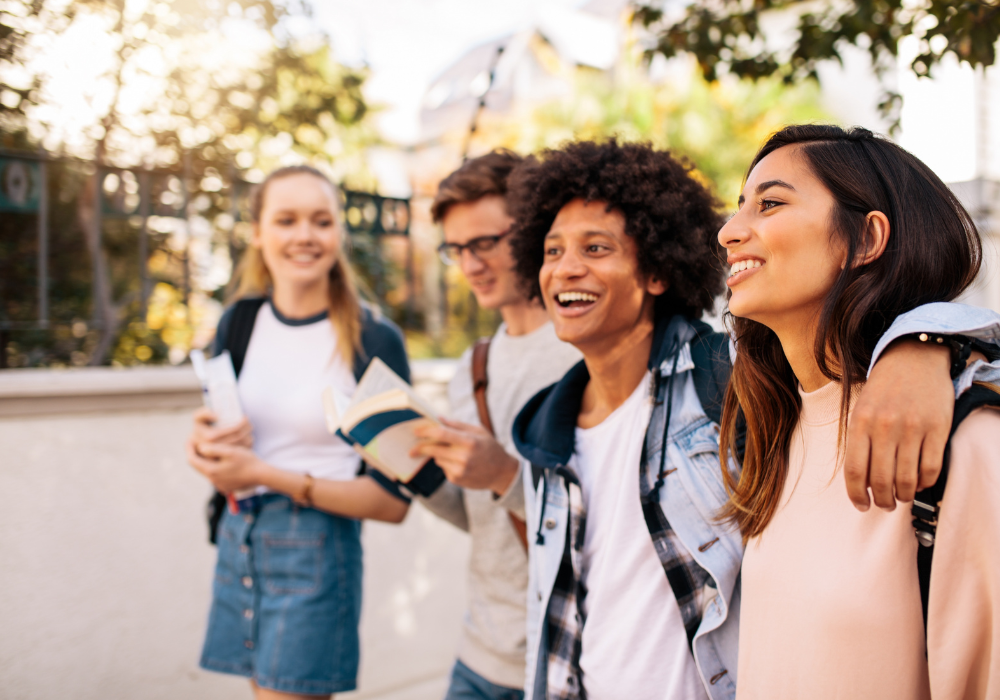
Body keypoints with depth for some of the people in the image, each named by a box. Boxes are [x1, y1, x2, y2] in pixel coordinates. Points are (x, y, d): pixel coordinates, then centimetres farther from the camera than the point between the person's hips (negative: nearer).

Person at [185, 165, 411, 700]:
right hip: (238, 540, 6)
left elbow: (393, 501, -13)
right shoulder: (240, 322, 4)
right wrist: (205, 443, -7)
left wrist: (265, 474, -18)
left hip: (316, 551, -5)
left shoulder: (374, 340, -12)